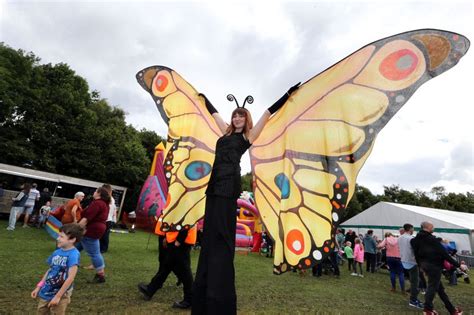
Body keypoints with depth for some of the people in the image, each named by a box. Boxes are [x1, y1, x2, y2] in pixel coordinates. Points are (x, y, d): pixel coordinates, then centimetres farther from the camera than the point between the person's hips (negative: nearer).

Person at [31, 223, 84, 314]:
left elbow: (71, 278, -24)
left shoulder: (73, 254, -24)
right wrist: (38, 287, 13)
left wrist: (58, 296, -19)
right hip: (46, 292, 7)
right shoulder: (56, 252, -1)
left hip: (61, 294, -7)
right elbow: (49, 270, 12)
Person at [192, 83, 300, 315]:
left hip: (229, 185, -6)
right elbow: (214, 112, 36)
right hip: (215, 184, 7)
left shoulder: (248, 135, 10)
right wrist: (203, 97, 47)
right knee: (210, 234, 6)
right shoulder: (227, 132, 24)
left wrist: (288, 93, 11)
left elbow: (268, 113, 9)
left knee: (222, 236, -8)